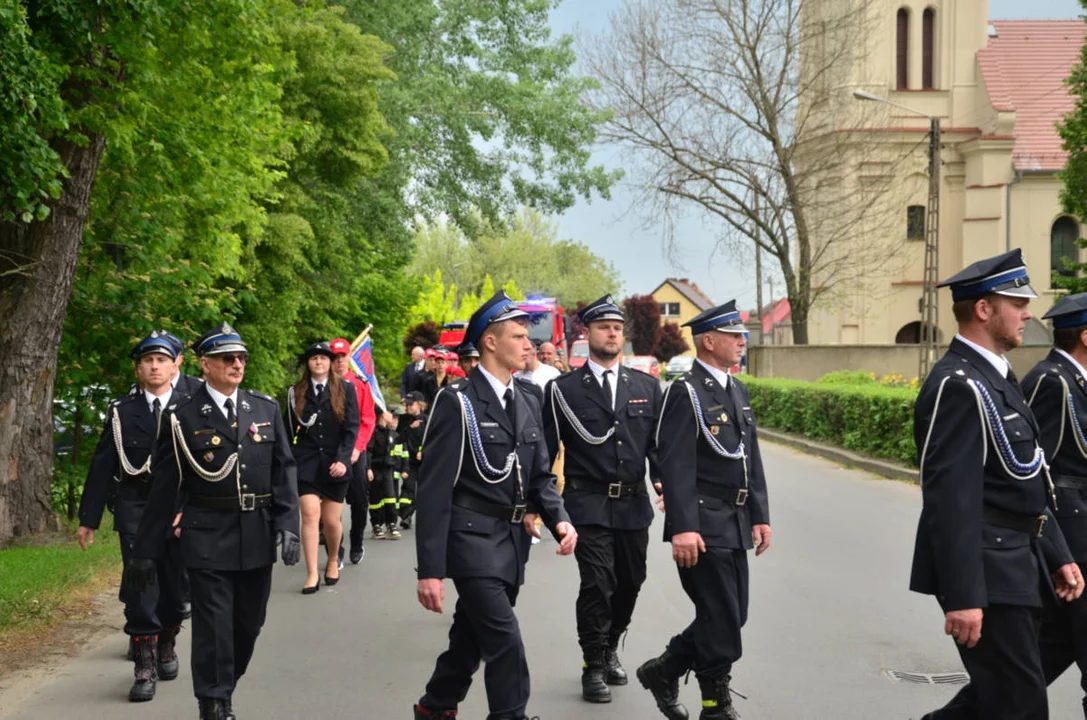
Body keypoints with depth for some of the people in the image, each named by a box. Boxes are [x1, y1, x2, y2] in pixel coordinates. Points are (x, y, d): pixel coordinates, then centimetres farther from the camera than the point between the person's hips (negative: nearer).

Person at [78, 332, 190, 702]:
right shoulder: (122, 411, 6)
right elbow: (102, 466, 6)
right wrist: (88, 518, 4)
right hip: (134, 507, 0)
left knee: (175, 586, 8)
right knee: (140, 585, -7)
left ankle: (166, 644, 33)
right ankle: (146, 665, -4)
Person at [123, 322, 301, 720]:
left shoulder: (267, 409, 7)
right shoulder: (182, 417, -3)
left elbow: (284, 470, 8)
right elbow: (164, 488, -2)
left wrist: (288, 524, -4)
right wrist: (145, 551, -1)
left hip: (258, 535, 4)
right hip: (208, 538, -4)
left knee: (248, 624, 12)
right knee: (214, 626, -4)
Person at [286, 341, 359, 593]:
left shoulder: (345, 389, 2)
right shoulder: (296, 392, 6)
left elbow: (352, 426, -3)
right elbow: (289, 430, 9)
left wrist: (342, 459, -13)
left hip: (335, 462, 0)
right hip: (306, 461, 0)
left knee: (331, 520, 5)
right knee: (310, 514, -12)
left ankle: (333, 561, 33)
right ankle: (312, 575, -9)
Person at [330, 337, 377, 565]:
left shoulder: (361, 385, 4)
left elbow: (368, 420, 1)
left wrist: (357, 447, -10)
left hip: (356, 453, 1)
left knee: (359, 501, 4)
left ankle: (357, 545, 23)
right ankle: (335, 552, 7)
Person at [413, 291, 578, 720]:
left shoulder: (527, 404, 11)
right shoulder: (457, 403, -12)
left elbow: (539, 476, 16)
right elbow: (434, 490, -15)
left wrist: (559, 520, -6)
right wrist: (430, 570, -19)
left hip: (512, 539, 7)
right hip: (473, 539, -7)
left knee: (471, 638, 17)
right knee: (505, 644, -12)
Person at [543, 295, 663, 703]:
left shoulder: (646, 387, 8)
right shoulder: (563, 390, 0)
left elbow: (659, 443, 7)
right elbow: (546, 451, 0)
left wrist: (664, 482, -11)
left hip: (634, 505, 4)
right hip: (589, 505, -3)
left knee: (629, 583, 11)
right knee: (597, 584, -8)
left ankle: (609, 649, 35)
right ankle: (594, 667, 8)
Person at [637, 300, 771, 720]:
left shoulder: (738, 391, 15)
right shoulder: (686, 392, -12)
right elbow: (676, 465, -18)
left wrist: (760, 516, 13)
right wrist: (682, 528, -24)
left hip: (735, 523, 8)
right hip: (704, 524, -8)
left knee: (730, 616, 11)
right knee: (722, 618, -2)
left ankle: (663, 670, 27)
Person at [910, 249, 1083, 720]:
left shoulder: (995, 377, 14)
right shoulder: (959, 385, -18)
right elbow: (951, 498, -23)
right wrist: (963, 596, -26)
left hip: (1015, 564, 10)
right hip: (987, 572, -10)